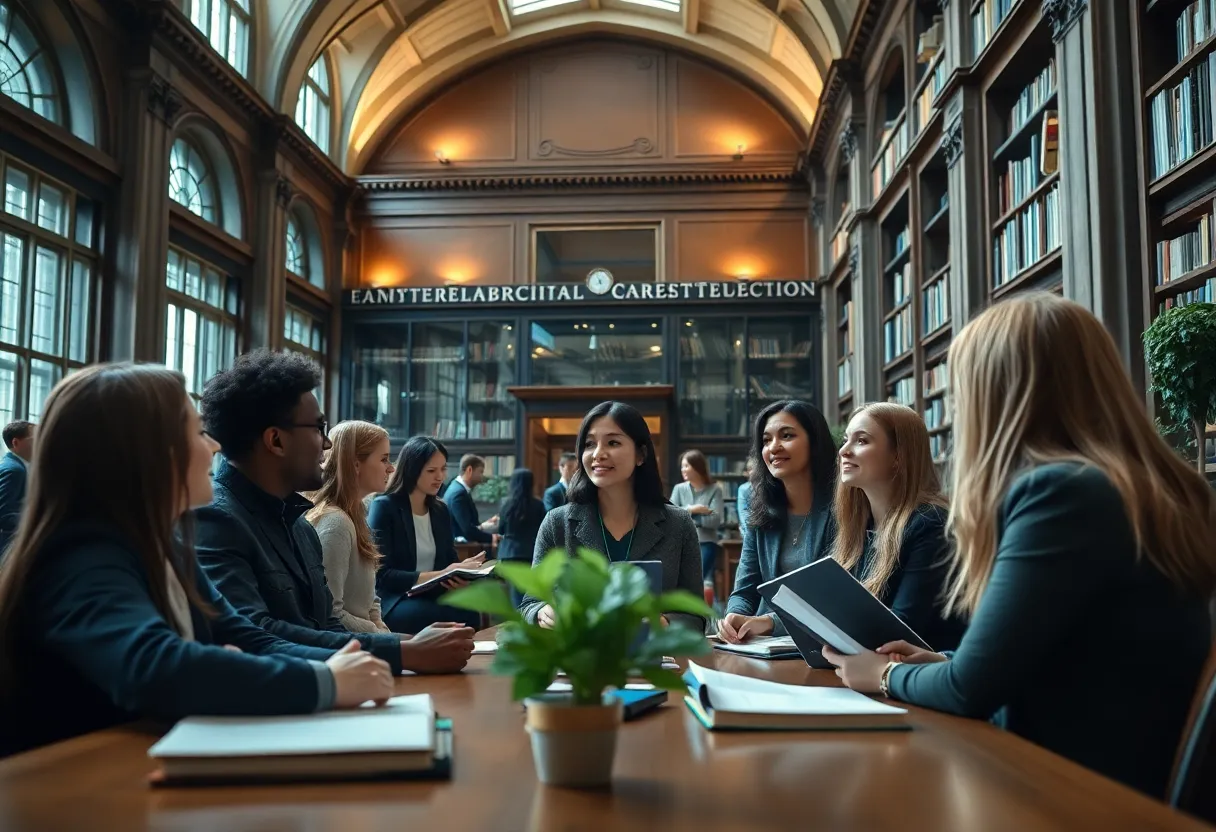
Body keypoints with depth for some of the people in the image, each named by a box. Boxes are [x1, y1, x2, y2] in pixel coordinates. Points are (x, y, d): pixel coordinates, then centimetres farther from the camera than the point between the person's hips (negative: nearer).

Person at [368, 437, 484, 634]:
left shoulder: (441, 510, 13)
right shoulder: (384, 507, -6)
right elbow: (382, 575, -12)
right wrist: (438, 575, -19)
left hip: (433, 598, 6)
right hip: (394, 602, -6)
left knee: (468, 612, -30)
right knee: (462, 616, -33)